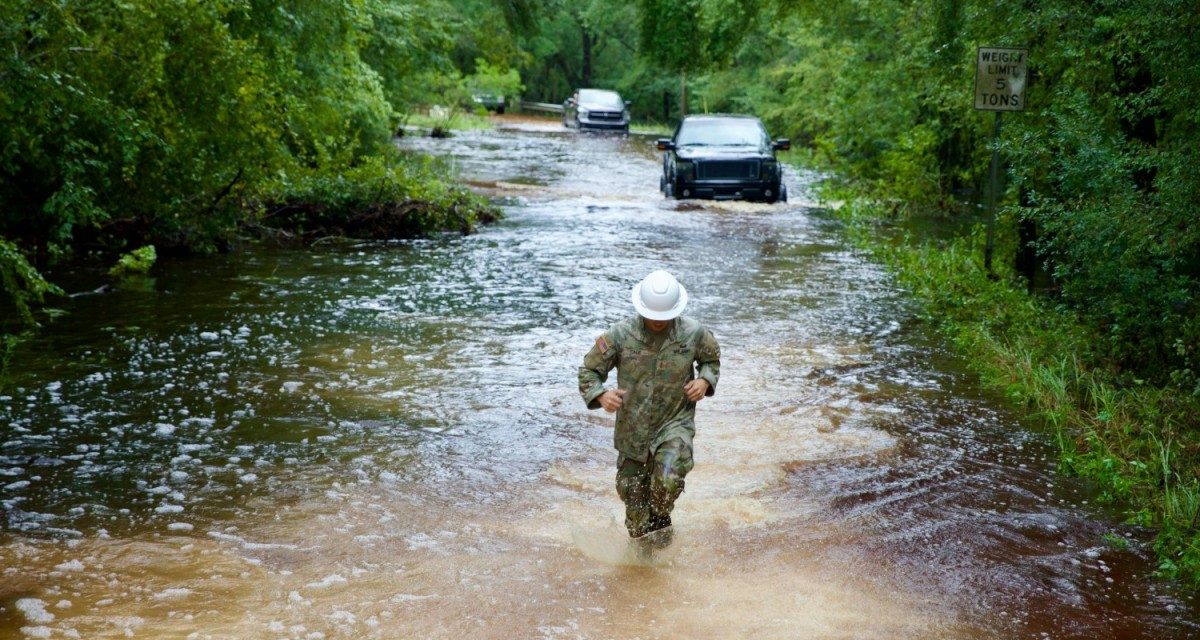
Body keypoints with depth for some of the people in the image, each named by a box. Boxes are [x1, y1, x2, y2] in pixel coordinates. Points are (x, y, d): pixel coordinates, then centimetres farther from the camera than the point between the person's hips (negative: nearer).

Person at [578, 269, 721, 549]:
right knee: (630, 489, 13)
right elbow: (589, 371, -5)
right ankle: (640, 533, 42)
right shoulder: (620, 334, -13)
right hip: (633, 425, 2)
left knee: (668, 479, -26)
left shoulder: (694, 333, -10)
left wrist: (705, 381, -10)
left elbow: (712, 359, 11)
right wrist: (601, 395, -26)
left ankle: (661, 516, 7)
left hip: (675, 422, -1)